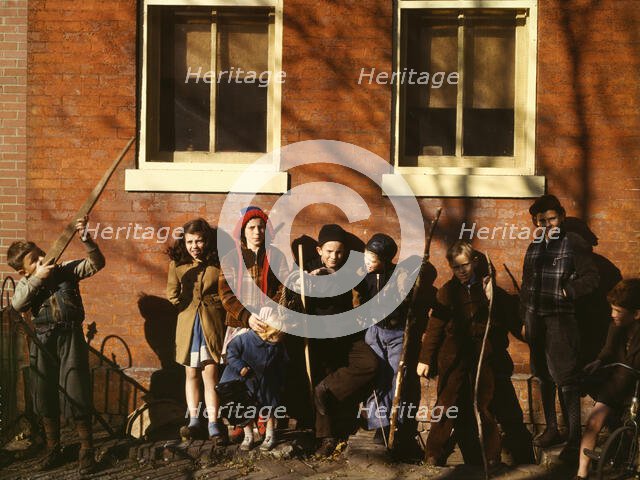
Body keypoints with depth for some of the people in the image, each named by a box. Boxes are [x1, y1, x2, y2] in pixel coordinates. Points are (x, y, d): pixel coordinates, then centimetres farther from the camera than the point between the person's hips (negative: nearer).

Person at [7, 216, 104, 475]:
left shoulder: (67, 269, 3)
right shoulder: (27, 283, 7)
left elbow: (96, 263, -7)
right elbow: (17, 304, -12)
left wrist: (85, 238, -20)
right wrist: (37, 278, -15)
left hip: (71, 336, -3)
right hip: (43, 341, 3)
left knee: (76, 393, -4)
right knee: (46, 394, 9)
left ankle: (86, 450, 5)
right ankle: (53, 449, 23)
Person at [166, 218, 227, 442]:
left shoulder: (219, 263, -3)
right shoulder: (177, 264, 4)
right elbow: (172, 294, 13)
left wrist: (215, 307, 0)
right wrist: (185, 308, 2)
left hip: (212, 324, -3)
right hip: (187, 324, 3)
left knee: (210, 373, -10)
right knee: (191, 374, 8)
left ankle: (213, 424, -8)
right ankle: (193, 422, 14)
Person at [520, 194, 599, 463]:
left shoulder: (575, 244, -5)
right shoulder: (535, 246, 14)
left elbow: (591, 278, -11)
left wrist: (569, 291, -26)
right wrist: (525, 319, 16)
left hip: (561, 319, -6)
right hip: (535, 317, 6)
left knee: (565, 378, -8)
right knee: (544, 376, 13)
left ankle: (574, 440, -3)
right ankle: (551, 430, 25)